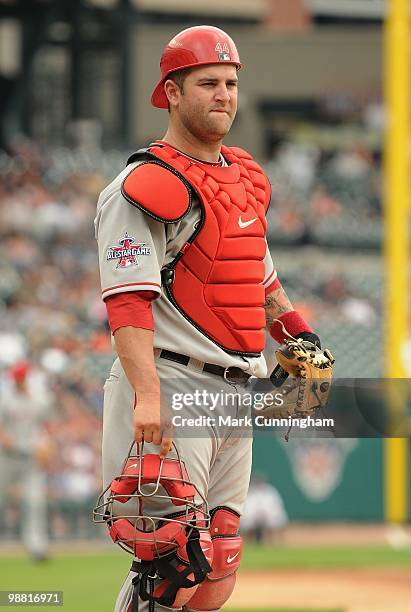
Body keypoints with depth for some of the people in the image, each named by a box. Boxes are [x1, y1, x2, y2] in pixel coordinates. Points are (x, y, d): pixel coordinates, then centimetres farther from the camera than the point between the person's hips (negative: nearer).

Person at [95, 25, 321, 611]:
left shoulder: (246, 178, 17)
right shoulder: (149, 184, -10)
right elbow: (128, 299, -18)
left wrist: (300, 336, 15)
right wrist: (147, 397, -28)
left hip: (234, 395, 8)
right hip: (172, 386, -8)